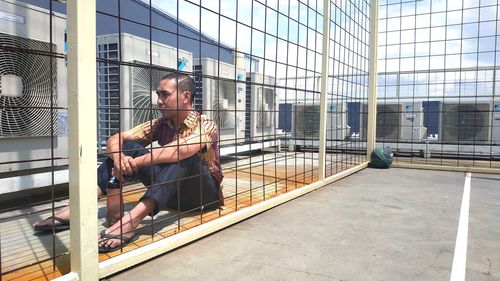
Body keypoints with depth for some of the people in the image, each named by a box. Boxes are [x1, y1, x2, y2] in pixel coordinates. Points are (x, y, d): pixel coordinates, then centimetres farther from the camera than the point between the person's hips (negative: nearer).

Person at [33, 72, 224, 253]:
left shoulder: (206, 126, -16)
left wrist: (134, 163, -37)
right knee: (127, 147, -9)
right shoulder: (160, 124, 1)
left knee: (182, 156, -35)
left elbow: (182, 149, -39)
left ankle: (131, 220, -47)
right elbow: (115, 139, -7)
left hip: (204, 193, -5)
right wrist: (119, 157, -30)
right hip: (171, 193, 5)